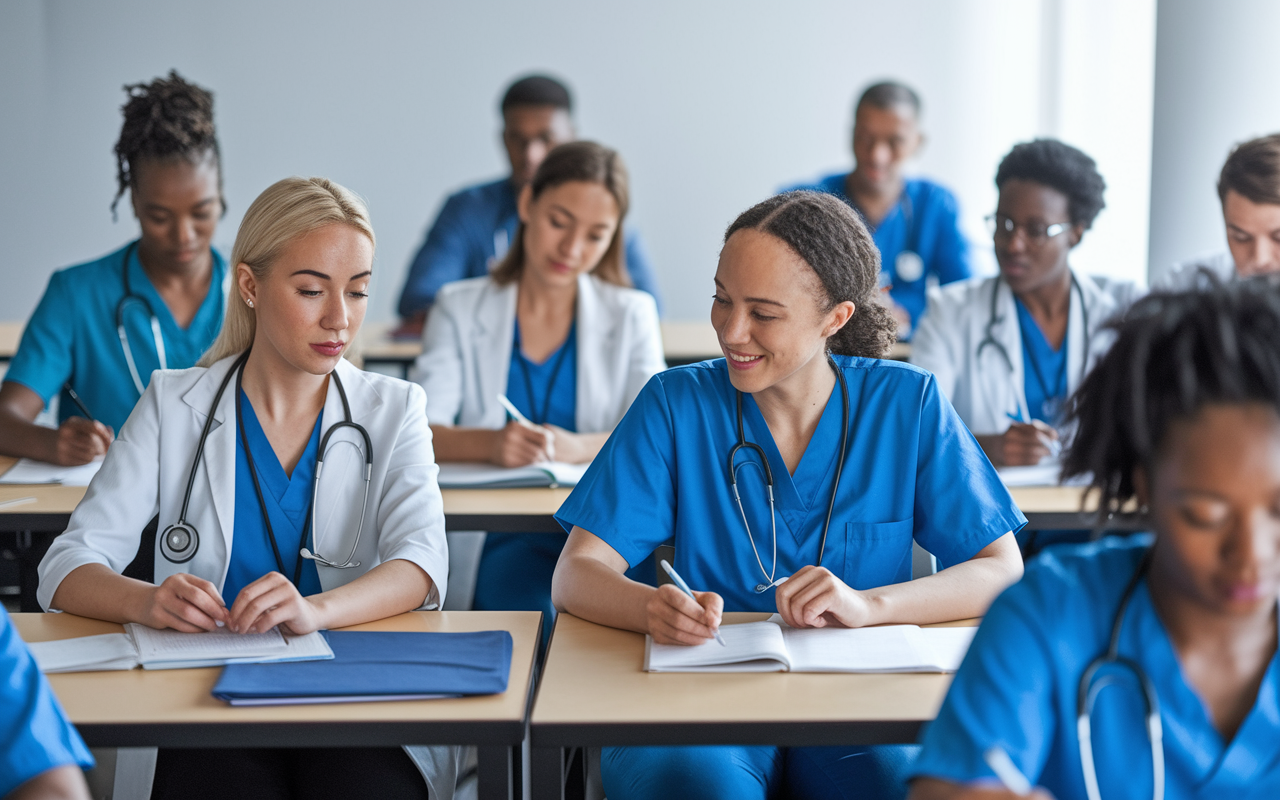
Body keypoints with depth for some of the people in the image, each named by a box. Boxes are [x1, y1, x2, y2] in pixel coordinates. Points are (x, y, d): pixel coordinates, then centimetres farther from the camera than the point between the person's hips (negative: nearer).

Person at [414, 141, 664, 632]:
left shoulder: (630, 315, 16)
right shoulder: (461, 309, 13)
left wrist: (578, 447, -22)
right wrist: (489, 444, -24)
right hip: (499, 534, -1)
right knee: (532, 608, -32)